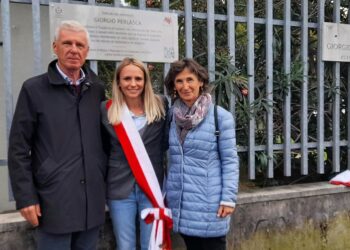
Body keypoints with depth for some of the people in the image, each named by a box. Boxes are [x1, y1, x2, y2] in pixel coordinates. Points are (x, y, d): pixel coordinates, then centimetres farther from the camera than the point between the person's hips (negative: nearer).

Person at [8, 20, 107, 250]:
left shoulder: (97, 89, 6)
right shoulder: (34, 89, -3)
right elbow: (18, 149, -4)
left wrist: (107, 184, 11)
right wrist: (26, 197, -8)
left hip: (93, 199, 4)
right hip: (54, 201, -3)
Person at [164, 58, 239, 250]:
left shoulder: (221, 116, -8)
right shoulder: (172, 115, 5)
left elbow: (230, 161, -7)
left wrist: (228, 198, -11)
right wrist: (164, 192, 12)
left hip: (209, 201, -4)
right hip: (180, 201, 4)